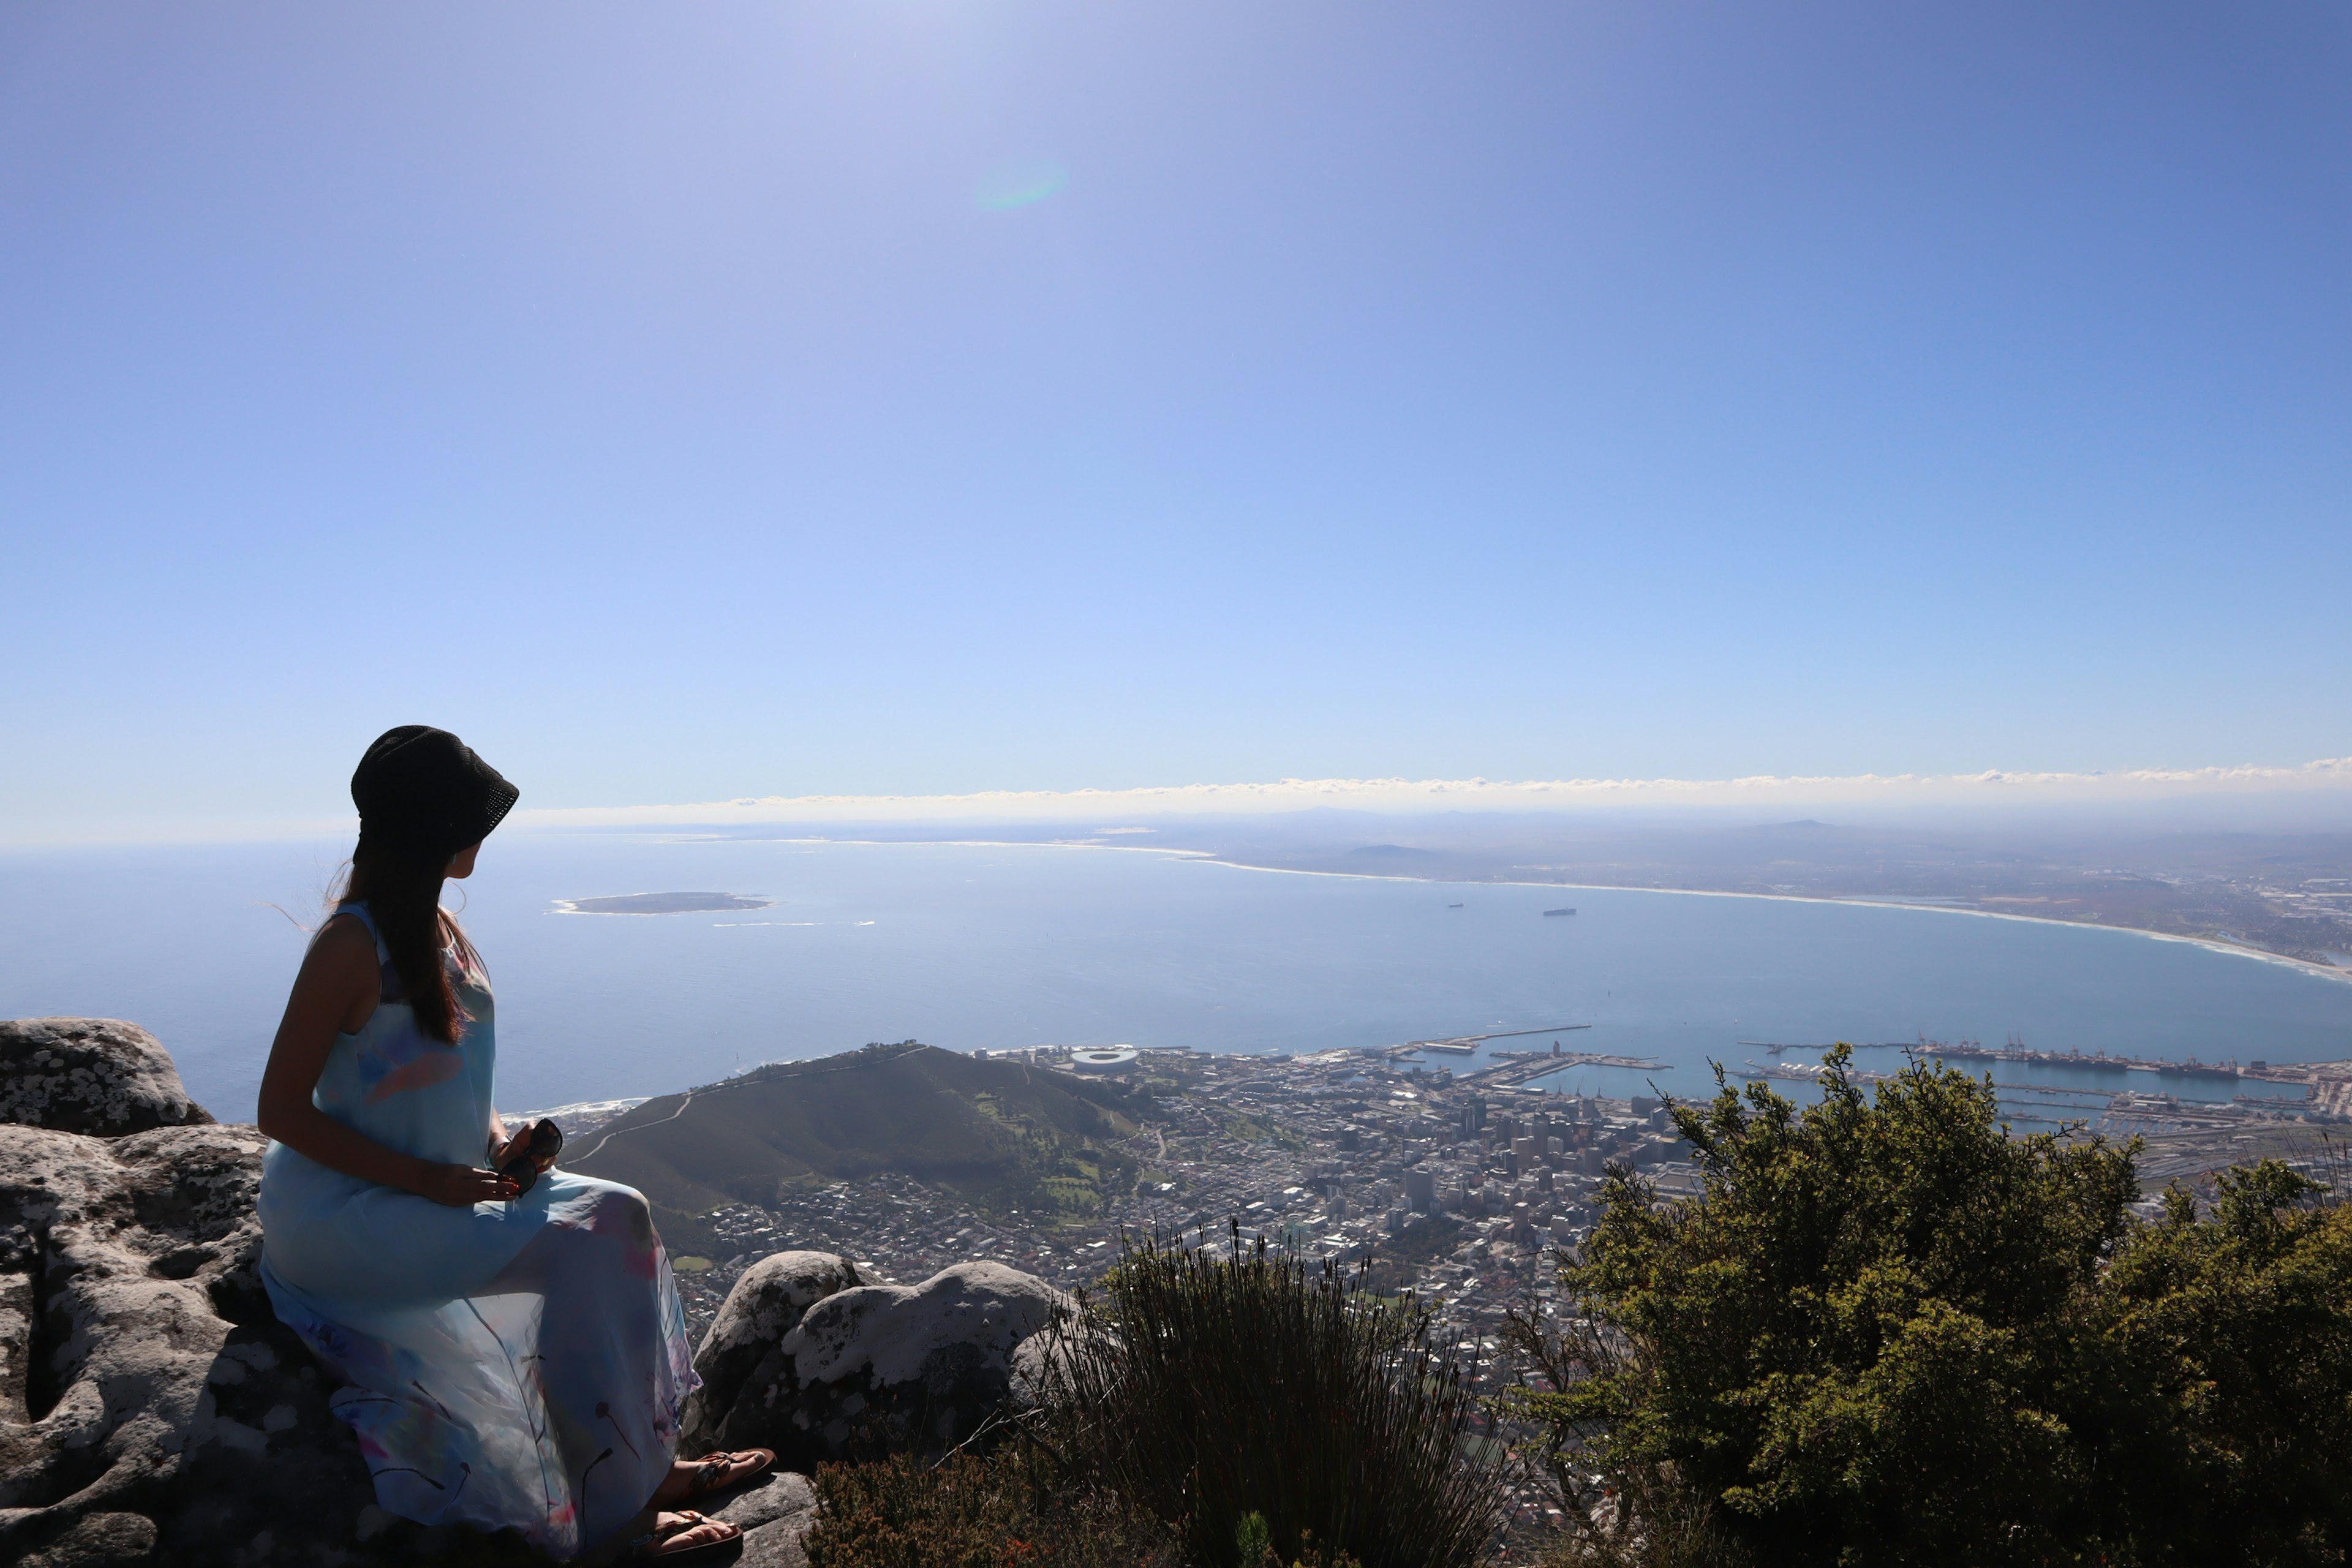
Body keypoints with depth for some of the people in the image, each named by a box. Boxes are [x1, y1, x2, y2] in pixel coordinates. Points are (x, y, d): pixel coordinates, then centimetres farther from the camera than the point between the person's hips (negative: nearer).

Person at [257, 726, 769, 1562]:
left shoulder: (436, 926, 7)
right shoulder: (352, 944, -20)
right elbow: (281, 1110, -19)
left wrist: (494, 1134, -2)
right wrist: (435, 1182, -23)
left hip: (436, 1188, 8)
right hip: (340, 1215, -8)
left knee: (615, 1214, -4)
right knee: (577, 1251, -22)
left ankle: (646, 1461, 6)